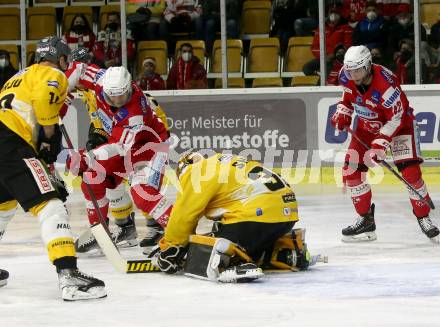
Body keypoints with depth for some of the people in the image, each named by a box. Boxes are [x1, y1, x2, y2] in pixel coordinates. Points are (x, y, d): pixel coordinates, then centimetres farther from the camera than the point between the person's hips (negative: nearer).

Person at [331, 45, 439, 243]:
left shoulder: (385, 83, -35)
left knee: (410, 171, -17)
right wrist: (342, 113, -6)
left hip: (399, 122, -6)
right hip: (367, 125, 6)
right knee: (351, 170, -4)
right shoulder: (347, 76, -15)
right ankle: (366, 221, 8)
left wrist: (382, 142, -32)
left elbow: (396, 117, -28)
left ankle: (423, 217, -2)